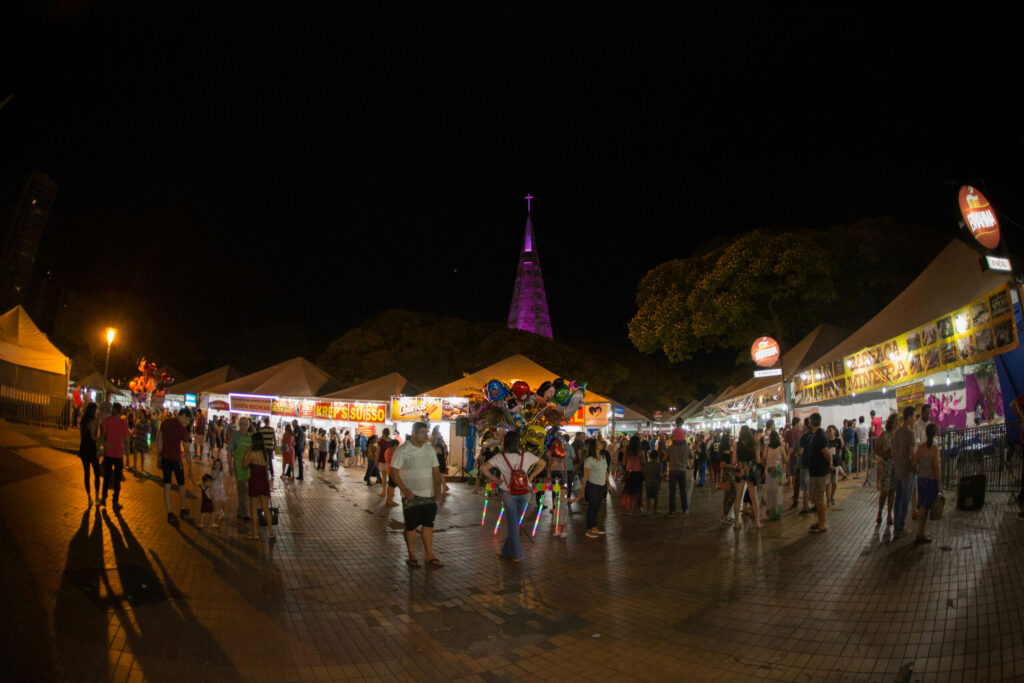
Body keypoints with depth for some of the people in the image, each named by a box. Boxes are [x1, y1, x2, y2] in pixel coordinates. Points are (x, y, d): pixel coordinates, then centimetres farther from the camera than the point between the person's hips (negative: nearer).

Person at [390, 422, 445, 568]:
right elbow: (394, 472, -12)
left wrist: (438, 488, -1)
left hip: (429, 495, 5)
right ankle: (412, 556, 19)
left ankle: (429, 556, 19)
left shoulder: (430, 449, 6)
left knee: (428, 525, 10)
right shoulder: (403, 450, -11)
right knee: (411, 527, 5)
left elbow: (435, 470, 12)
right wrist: (405, 491, -19)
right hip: (411, 496, -5)